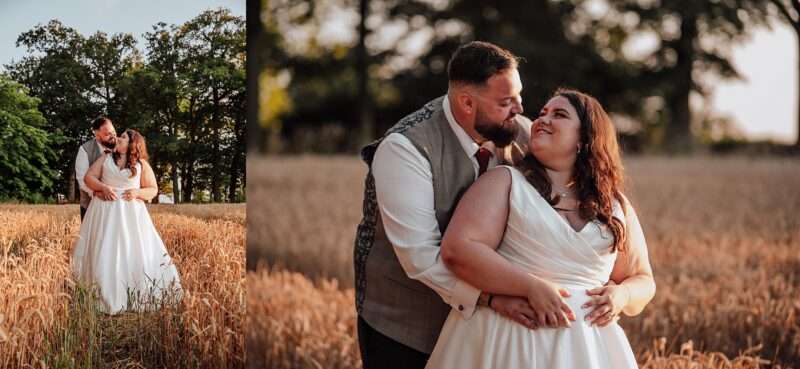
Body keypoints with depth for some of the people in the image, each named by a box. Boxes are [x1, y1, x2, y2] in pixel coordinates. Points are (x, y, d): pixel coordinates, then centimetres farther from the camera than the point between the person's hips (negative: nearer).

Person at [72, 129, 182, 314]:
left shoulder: (142, 165, 7)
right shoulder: (105, 158, 10)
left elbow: (153, 189, 7)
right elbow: (89, 177, 5)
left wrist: (137, 192, -12)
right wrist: (103, 187, -13)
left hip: (131, 213, -1)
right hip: (105, 212, 1)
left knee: (137, 252, -5)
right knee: (105, 253, -2)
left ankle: (138, 298, 4)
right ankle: (108, 299, 3)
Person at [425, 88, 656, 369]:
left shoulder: (616, 206, 10)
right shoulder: (505, 181, -1)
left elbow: (642, 280, 17)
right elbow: (457, 250, -13)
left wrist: (621, 295, -6)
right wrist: (532, 287, -20)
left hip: (584, 345, 3)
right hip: (508, 341, -3)